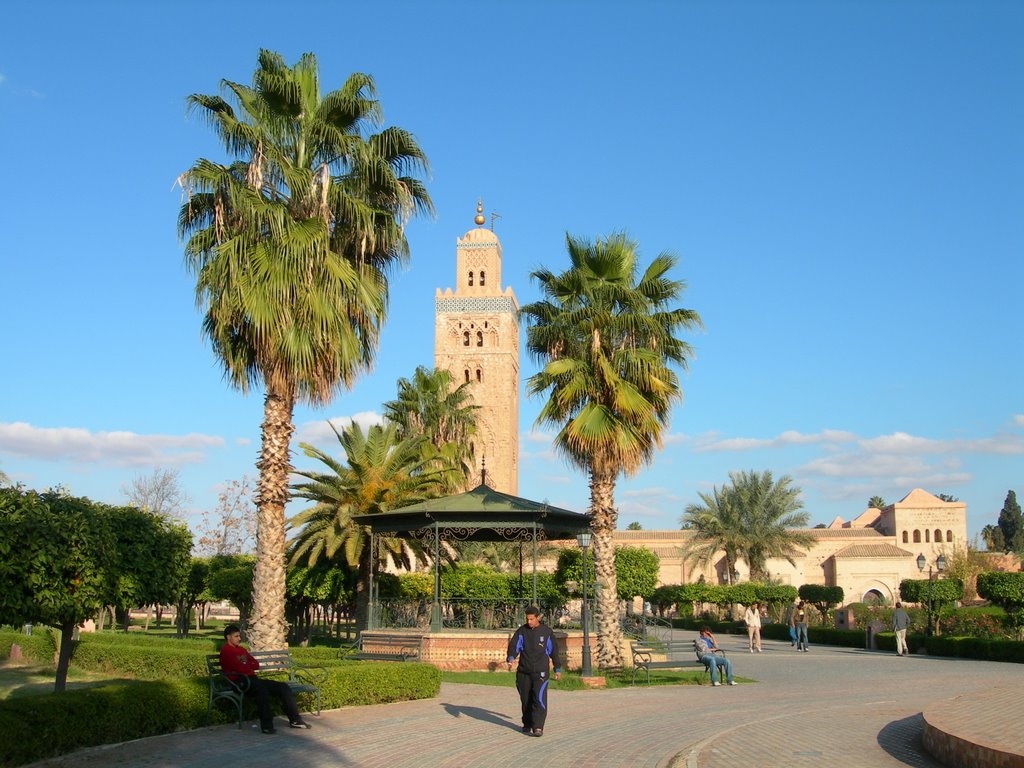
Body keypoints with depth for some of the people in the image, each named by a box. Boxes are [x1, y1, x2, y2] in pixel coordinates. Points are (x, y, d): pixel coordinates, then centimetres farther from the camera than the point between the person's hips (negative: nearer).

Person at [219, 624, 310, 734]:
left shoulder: (241, 649, 22)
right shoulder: (226, 651, -6)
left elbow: (256, 665, 17)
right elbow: (239, 668, -18)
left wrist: (245, 666, -3)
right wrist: (250, 666, 2)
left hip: (252, 680, 9)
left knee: (283, 686, -3)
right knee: (261, 688, -39)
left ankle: (295, 720, -1)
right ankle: (266, 725, -39)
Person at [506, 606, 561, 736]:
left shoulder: (546, 632, 3)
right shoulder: (521, 631, 4)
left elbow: (553, 651, 9)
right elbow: (513, 646, -8)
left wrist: (557, 669, 11)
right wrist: (511, 658, -28)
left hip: (540, 672, -2)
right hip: (523, 672, 2)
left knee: (539, 699, -14)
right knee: (526, 700, 10)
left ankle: (538, 727, -16)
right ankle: (527, 724, 27)